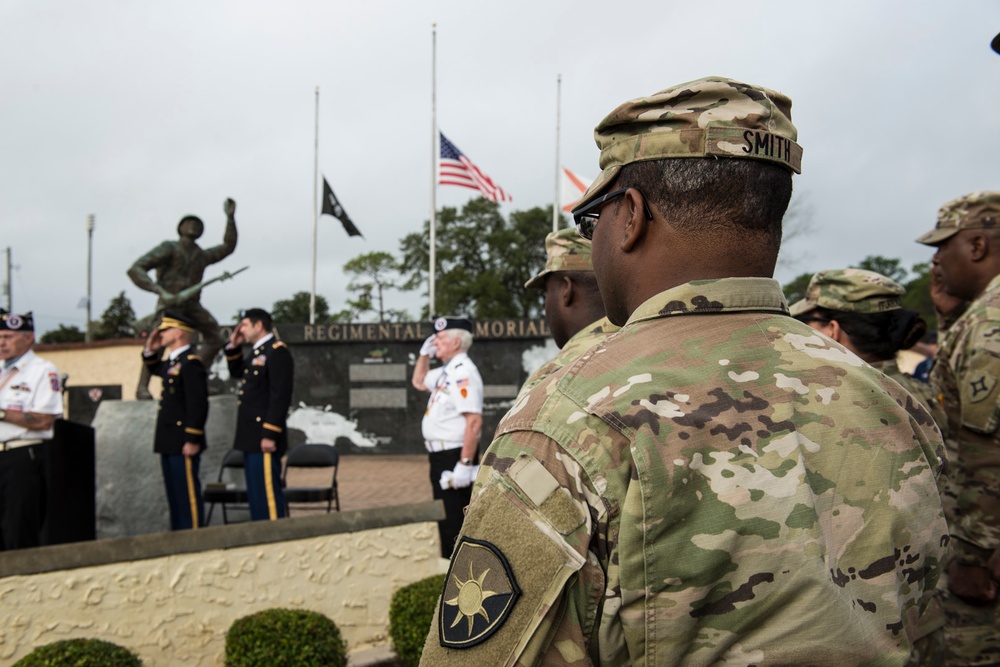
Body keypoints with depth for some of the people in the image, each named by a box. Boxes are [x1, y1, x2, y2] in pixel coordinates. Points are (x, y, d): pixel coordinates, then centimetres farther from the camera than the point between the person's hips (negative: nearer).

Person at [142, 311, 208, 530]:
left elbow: (198, 404, -21)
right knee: (174, 495, 16)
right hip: (169, 444, 10)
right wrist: (150, 350, 18)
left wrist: (193, 440, -23)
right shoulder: (171, 362, 14)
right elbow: (154, 369, 38)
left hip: (184, 445, -10)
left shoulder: (191, 364, -16)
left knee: (188, 493, -5)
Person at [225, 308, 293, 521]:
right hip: (251, 437, 10)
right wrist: (233, 347, 17)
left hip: (264, 438, -10)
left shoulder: (278, 352, -13)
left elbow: (280, 397, -20)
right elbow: (236, 373, 33)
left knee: (267, 491, -8)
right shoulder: (258, 352, 16)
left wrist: (270, 435, -24)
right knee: (255, 493, 14)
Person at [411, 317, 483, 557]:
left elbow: (474, 421, -26)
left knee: (452, 521, -6)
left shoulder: (463, 372, -18)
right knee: (445, 519, 18)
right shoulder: (446, 372, 13)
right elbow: (419, 381, 33)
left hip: (455, 456, -10)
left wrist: (465, 464, -29)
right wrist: (425, 353, 17)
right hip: (441, 455, 10)